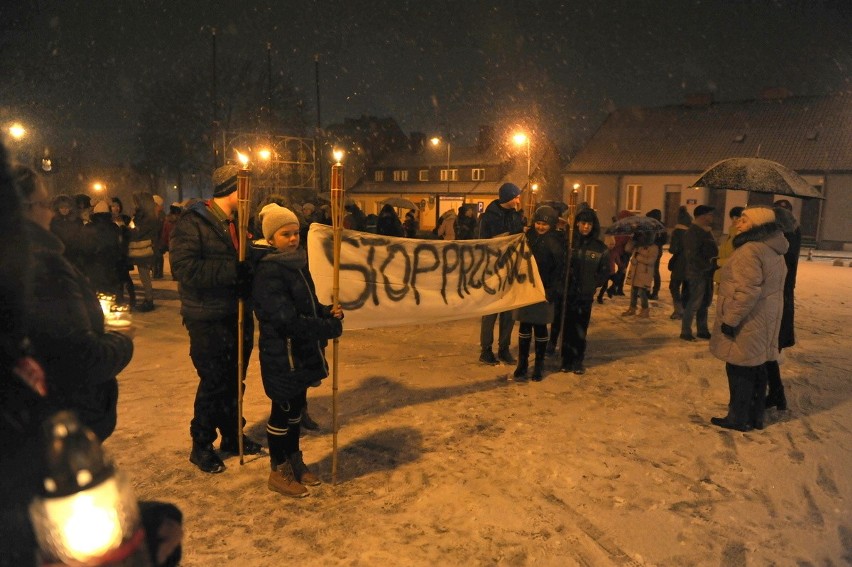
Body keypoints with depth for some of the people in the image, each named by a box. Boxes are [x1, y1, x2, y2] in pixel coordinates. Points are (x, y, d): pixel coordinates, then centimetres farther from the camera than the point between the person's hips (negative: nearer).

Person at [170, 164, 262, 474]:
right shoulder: (192, 223, -13)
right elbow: (185, 269, -25)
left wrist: (252, 264, -5)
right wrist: (233, 270, -28)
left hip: (239, 314, 7)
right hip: (208, 320, -7)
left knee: (234, 381, 17)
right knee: (213, 383, 2)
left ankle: (232, 436, 35)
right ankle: (201, 446, 21)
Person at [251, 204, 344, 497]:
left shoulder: (296, 262, 8)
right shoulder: (269, 270, -20)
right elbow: (287, 320, -27)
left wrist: (327, 312, -2)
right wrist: (329, 328, -20)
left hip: (303, 352, 8)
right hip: (282, 355, -8)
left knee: (296, 407, 20)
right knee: (282, 411, 7)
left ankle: (294, 461, 37)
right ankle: (278, 472, 25)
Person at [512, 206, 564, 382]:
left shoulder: (556, 242, -2)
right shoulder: (528, 237, 6)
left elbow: (559, 269, -6)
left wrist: (553, 291, -14)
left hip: (544, 291, -2)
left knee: (540, 327, 5)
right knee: (524, 327, 4)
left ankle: (539, 365, 18)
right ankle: (522, 364, 13)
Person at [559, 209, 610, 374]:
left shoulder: (600, 248, 2)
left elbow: (605, 272, 9)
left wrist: (592, 283, 1)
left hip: (585, 295, 1)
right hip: (567, 293, -1)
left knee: (580, 330, 5)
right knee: (567, 328, 4)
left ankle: (578, 361, 18)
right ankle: (567, 360, 16)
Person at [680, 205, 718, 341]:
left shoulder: (706, 231, 17)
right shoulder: (693, 232, -13)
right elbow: (693, 255, -20)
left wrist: (714, 264, 6)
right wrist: (707, 265, -22)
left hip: (706, 273, 10)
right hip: (697, 273, -10)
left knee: (704, 303, 14)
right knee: (694, 303, -6)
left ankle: (702, 331, 23)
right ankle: (685, 332, 1)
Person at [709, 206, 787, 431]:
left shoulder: (750, 251, -21)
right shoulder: (774, 250, 11)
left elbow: (747, 292, -25)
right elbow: (771, 287, 17)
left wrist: (731, 320, -20)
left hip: (747, 323, -9)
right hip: (765, 321, 9)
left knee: (740, 370, 1)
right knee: (757, 368, 16)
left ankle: (738, 418, 10)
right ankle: (756, 415, 25)